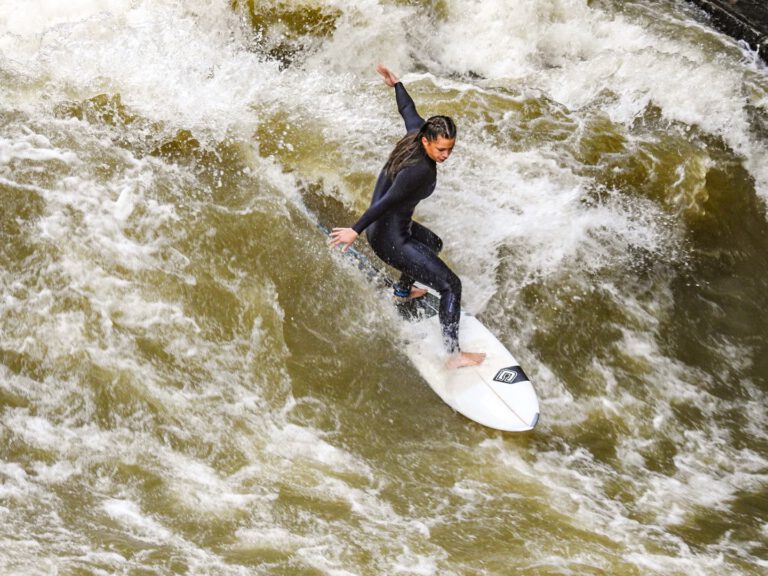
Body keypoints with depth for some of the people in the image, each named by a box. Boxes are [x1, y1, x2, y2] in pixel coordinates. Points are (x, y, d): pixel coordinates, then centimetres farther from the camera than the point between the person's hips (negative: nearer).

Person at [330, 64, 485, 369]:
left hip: (385, 225, 10)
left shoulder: (417, 130, -7)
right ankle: (454, 355, -6)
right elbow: (386, 202, -32)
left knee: (432, 243, 40)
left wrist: (396, 84, 30)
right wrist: (355, 230, -30)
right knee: (451, 286, -7)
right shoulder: (419, 170, -32)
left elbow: (408, 109, 13)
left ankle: (403, 290, 60)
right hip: (389, 240, -10)